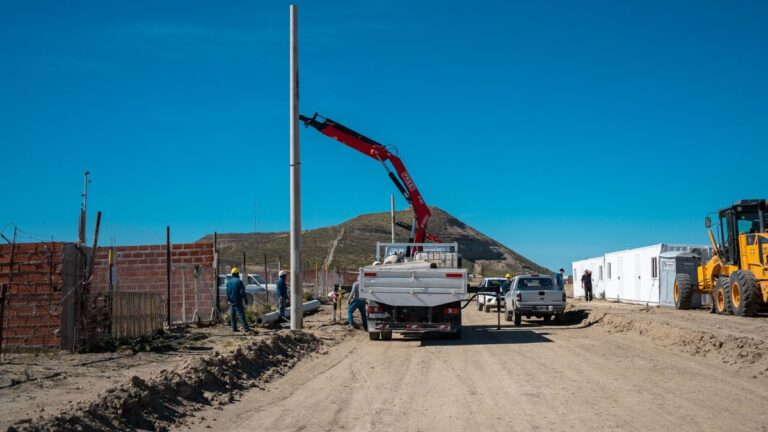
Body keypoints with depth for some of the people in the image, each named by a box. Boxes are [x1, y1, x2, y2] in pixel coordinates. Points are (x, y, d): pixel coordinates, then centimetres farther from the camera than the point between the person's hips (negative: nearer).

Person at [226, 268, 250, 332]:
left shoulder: (228, 282, 6)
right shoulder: (239, 281, -12)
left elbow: (227, 292, 11)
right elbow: (242, 292, -15)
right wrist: (244, 298, -4)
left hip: (231, 301, 5)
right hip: (237, 301, -5)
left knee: (232, 315, 10)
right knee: (241, 314, -6)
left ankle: (234, 328, 9)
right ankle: (245, 328, -8)